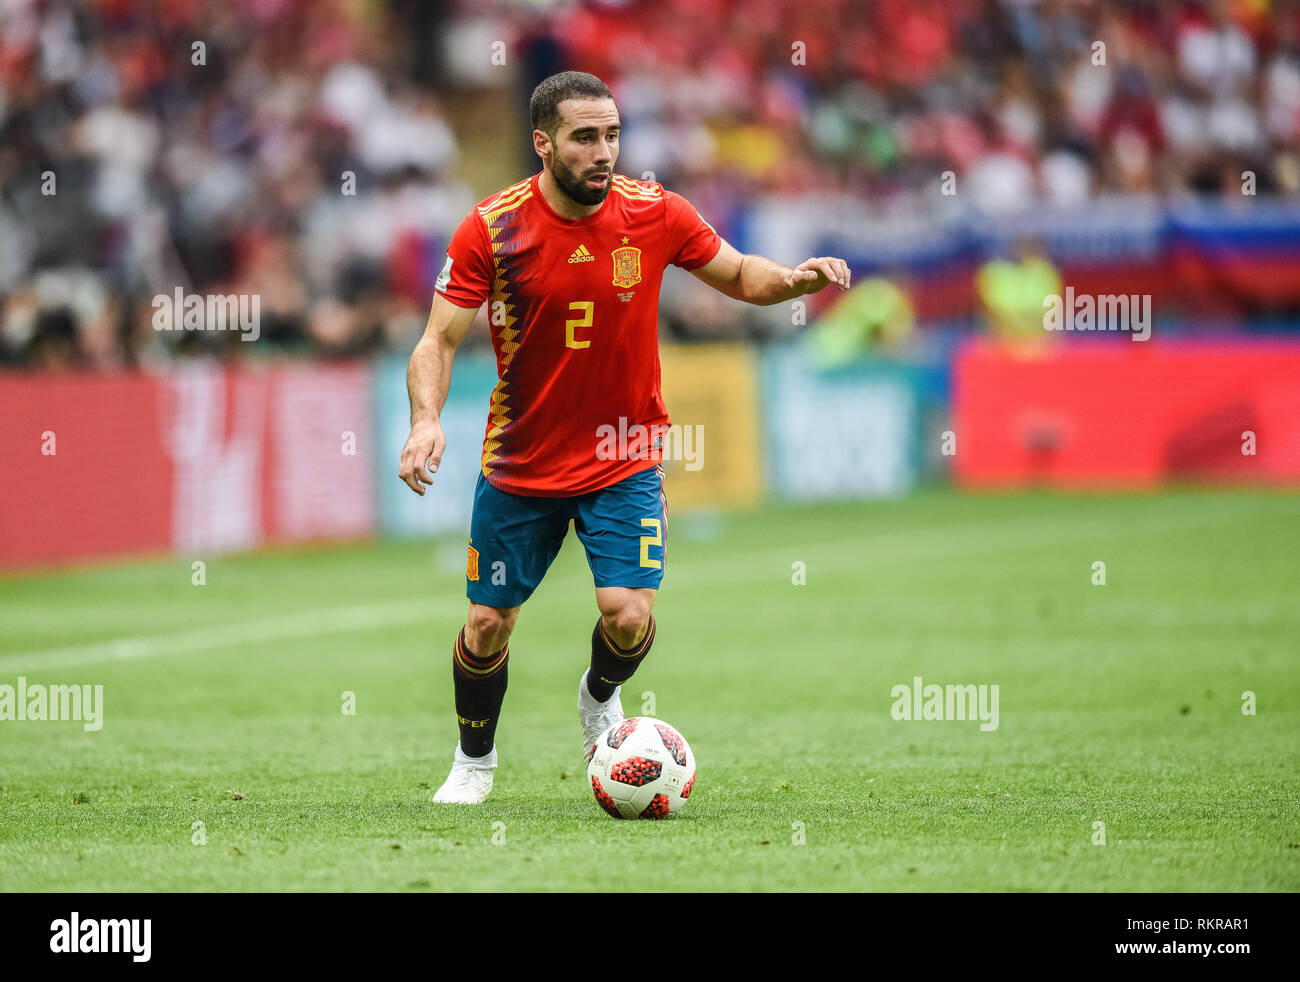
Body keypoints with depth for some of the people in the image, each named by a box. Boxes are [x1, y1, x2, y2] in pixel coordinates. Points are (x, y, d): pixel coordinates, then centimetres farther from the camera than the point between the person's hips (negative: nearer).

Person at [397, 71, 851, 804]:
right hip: (519, 463, 0)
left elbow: (738, 275, 6)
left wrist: (795, 279, -16)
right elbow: (441, 338, -12)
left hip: (624, 461, 0)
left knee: (628, 616, -15)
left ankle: (600, 697, 22)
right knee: (487, 627, 4)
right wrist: (427, 420, -30)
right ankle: (475, 760, 33)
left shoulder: (654, 212, -10)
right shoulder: (491, 228, -14)